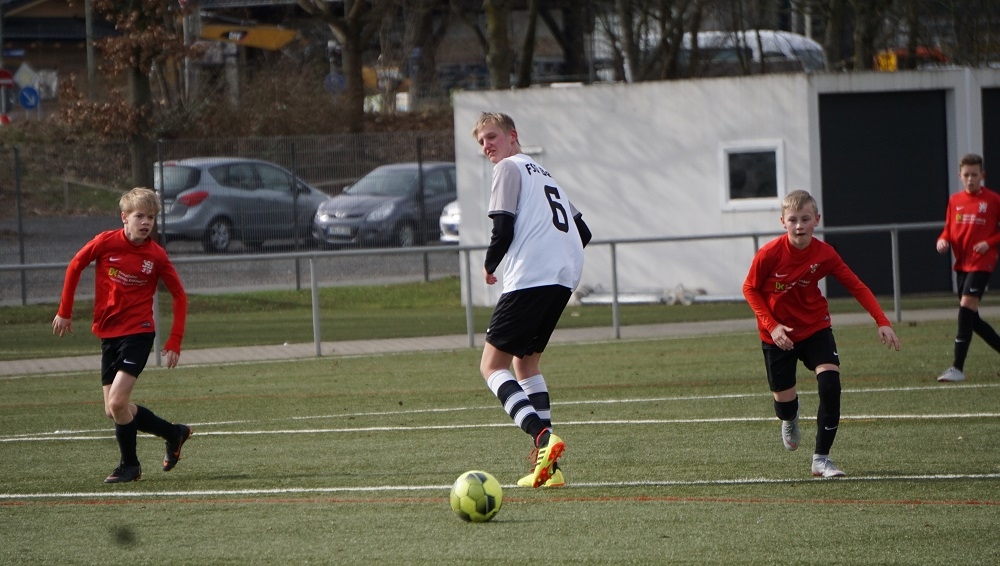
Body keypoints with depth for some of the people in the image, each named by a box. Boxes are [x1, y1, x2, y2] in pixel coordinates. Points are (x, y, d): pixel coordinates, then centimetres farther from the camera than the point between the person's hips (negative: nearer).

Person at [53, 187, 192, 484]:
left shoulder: (156, 256, -7)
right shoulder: (106, 243, -5)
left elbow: (179, 296, 2)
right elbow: (75, 266, 9)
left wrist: (174, 342, -4)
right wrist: (65, 311, 9)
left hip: (138, 333, -4)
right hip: (108, 334, 4)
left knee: (117, 403, -17)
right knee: (114, 411, 3)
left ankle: (129, 465, 3)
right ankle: (174, 434, 22)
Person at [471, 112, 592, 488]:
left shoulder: (510, 168, 2)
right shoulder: (545, 175, 28)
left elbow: (503, 229, -8)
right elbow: (582, 232, 26)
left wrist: (489, 266, 8)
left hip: (530, 277, -8)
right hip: (565, 277, 8)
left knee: (492, 365, -5)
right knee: (525, 361, 19)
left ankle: (542, 436, -28)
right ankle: (548, 464, 8)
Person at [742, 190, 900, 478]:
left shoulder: (824, 254, -15)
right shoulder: (769, 254, -20)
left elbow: (856, 286, -10)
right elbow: (750, 289, -7)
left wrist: (882, 322, -20)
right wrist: (772, 325, -17)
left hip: (815, 328, 1)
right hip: (778, 335, -1)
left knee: (830, 383, -22)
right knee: (784, 401, 4)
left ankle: (821, 458, -10)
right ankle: (790, 419, 47)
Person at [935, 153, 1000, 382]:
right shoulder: (955, 201, 9)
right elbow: (949, 229, 17)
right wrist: (943, 241, -4)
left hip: (981, 263, -7)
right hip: (961, 264, 7)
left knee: (966, 309, -18)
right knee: (971, 319, 9)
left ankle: (957, 368, -19)